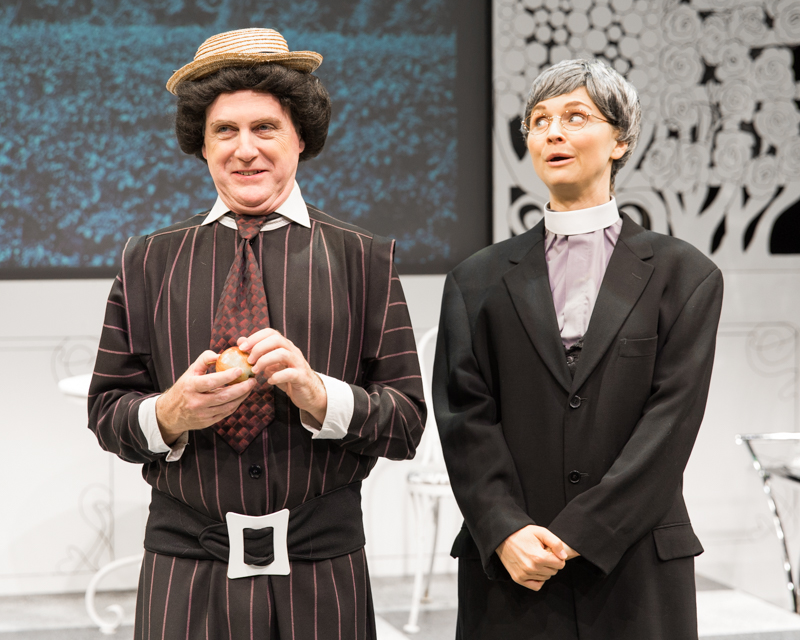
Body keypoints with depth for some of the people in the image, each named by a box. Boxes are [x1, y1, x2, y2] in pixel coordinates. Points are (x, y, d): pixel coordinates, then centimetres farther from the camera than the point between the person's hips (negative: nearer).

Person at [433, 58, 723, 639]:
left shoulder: (684, 276, 5)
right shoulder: (478, 280, 10)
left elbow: (671, 419, -4)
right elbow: (465, 417, 2)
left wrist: (577, 535, -12)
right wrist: (506, 532, -13)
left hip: (637, 572, -1)